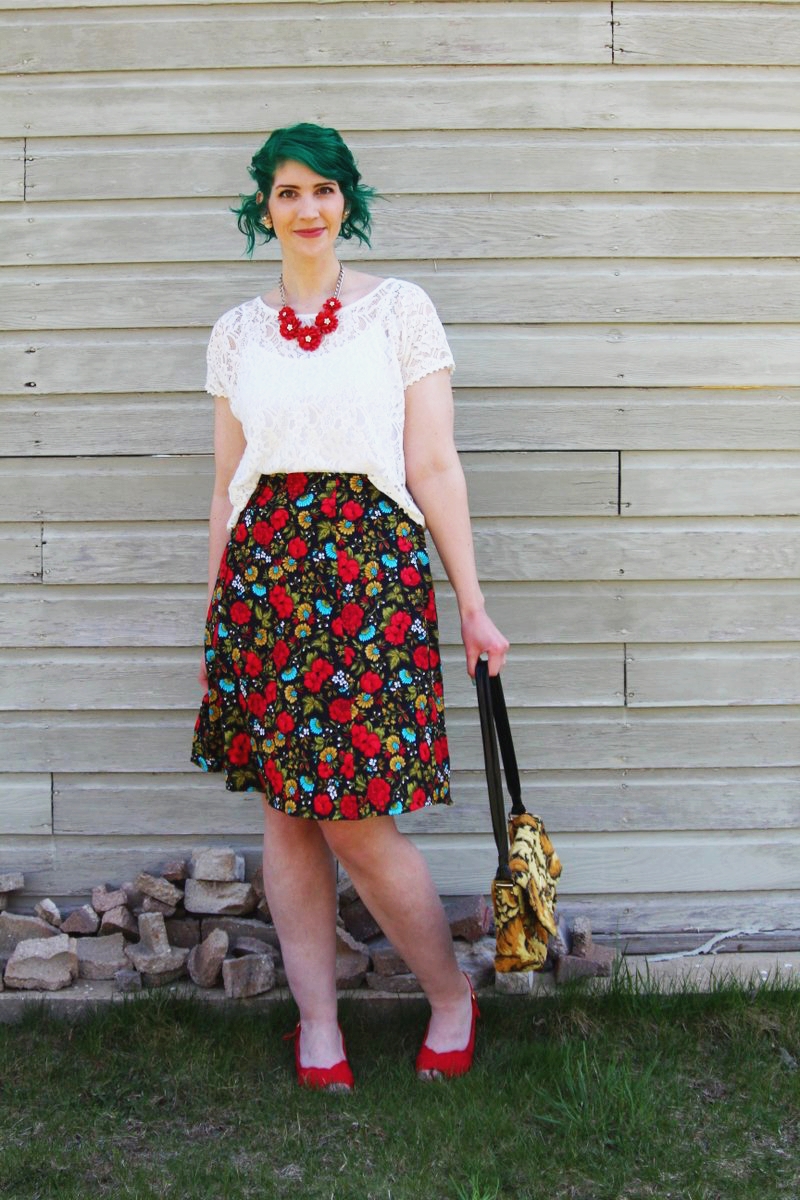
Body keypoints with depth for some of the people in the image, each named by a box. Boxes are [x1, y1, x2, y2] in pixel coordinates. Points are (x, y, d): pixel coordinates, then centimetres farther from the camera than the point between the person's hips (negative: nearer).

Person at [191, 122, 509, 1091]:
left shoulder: (401, 310, 3)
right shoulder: (237, 332, 13)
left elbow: (434, 468, 1)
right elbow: (227, 485, 15)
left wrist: (472, 605, -1)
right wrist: (214, 620, 15)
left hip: (372, 569, -4)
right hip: (264, 571, 4)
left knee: (356, 823, -5)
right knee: (286, 813, 7)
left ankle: (452, 996, 18)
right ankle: (317, 1023, 21)